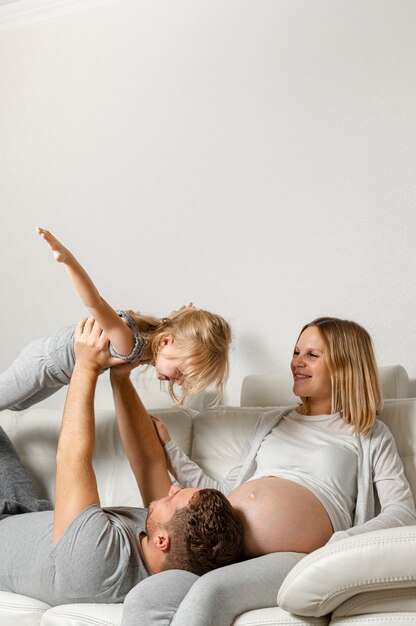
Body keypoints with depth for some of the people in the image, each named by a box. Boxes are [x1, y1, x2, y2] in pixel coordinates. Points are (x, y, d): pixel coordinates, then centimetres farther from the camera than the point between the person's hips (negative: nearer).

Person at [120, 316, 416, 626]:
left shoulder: (369, 435, 16)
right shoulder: (272, 421, 30)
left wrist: (343, 542, -13)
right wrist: (168, 448, 28)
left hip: (292, 558, -4)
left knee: (209, 592, -37)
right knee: (140, 600, -28)